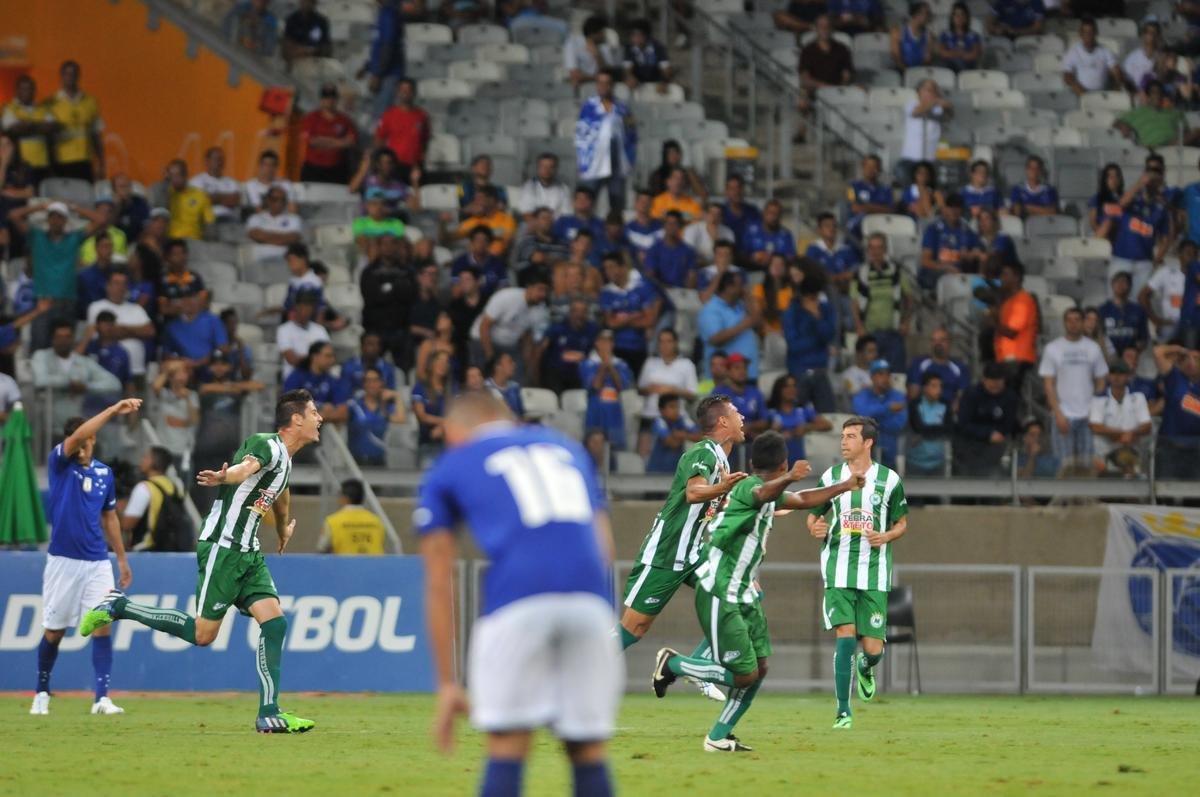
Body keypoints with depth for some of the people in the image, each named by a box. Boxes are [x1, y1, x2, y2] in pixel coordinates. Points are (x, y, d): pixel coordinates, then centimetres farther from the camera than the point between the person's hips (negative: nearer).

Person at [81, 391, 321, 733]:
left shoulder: (285, 460, 15)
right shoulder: (267, 446, -14)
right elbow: (247, 466, -38)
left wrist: (284, 530, 55)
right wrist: (223, 477, -61)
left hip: (248, 553, 9)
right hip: (222, 547, -9)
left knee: (275, 624, -4)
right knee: (202, 634, -6)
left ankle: (269, 715, -5)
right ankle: (118, 607, 7)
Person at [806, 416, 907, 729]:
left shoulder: (889, 479, 2)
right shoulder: (831, 476, 5)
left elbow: (902, 523, 12)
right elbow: (814, 514, 17)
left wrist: (886, 536, -10)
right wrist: (815, 527, -6)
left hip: (874, 573, 0)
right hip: (838, 570, 0)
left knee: (873, 648, -3)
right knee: (845, 636, -14)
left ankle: (865, 668, 37)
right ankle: (843, 712, -5)